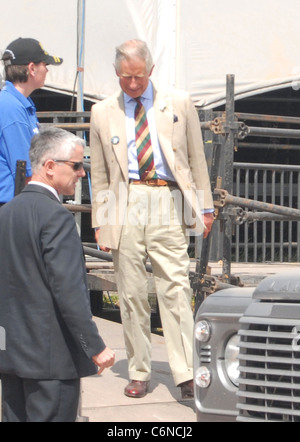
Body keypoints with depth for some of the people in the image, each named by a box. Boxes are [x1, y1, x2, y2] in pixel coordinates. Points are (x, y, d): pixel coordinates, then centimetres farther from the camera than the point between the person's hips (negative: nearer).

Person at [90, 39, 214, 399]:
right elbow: (99, 174, 14)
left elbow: (196, 159, 12)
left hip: (167, 205, -1)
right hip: (126, 205, 1)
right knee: (131, 293, 2)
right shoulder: (103, 113, 13)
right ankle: (138, 373, 11)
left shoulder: (179, 105, 10)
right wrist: (100, 221, 8)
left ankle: (185, 374, -7)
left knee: (175, 288, -8)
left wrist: (205, 207, 8)